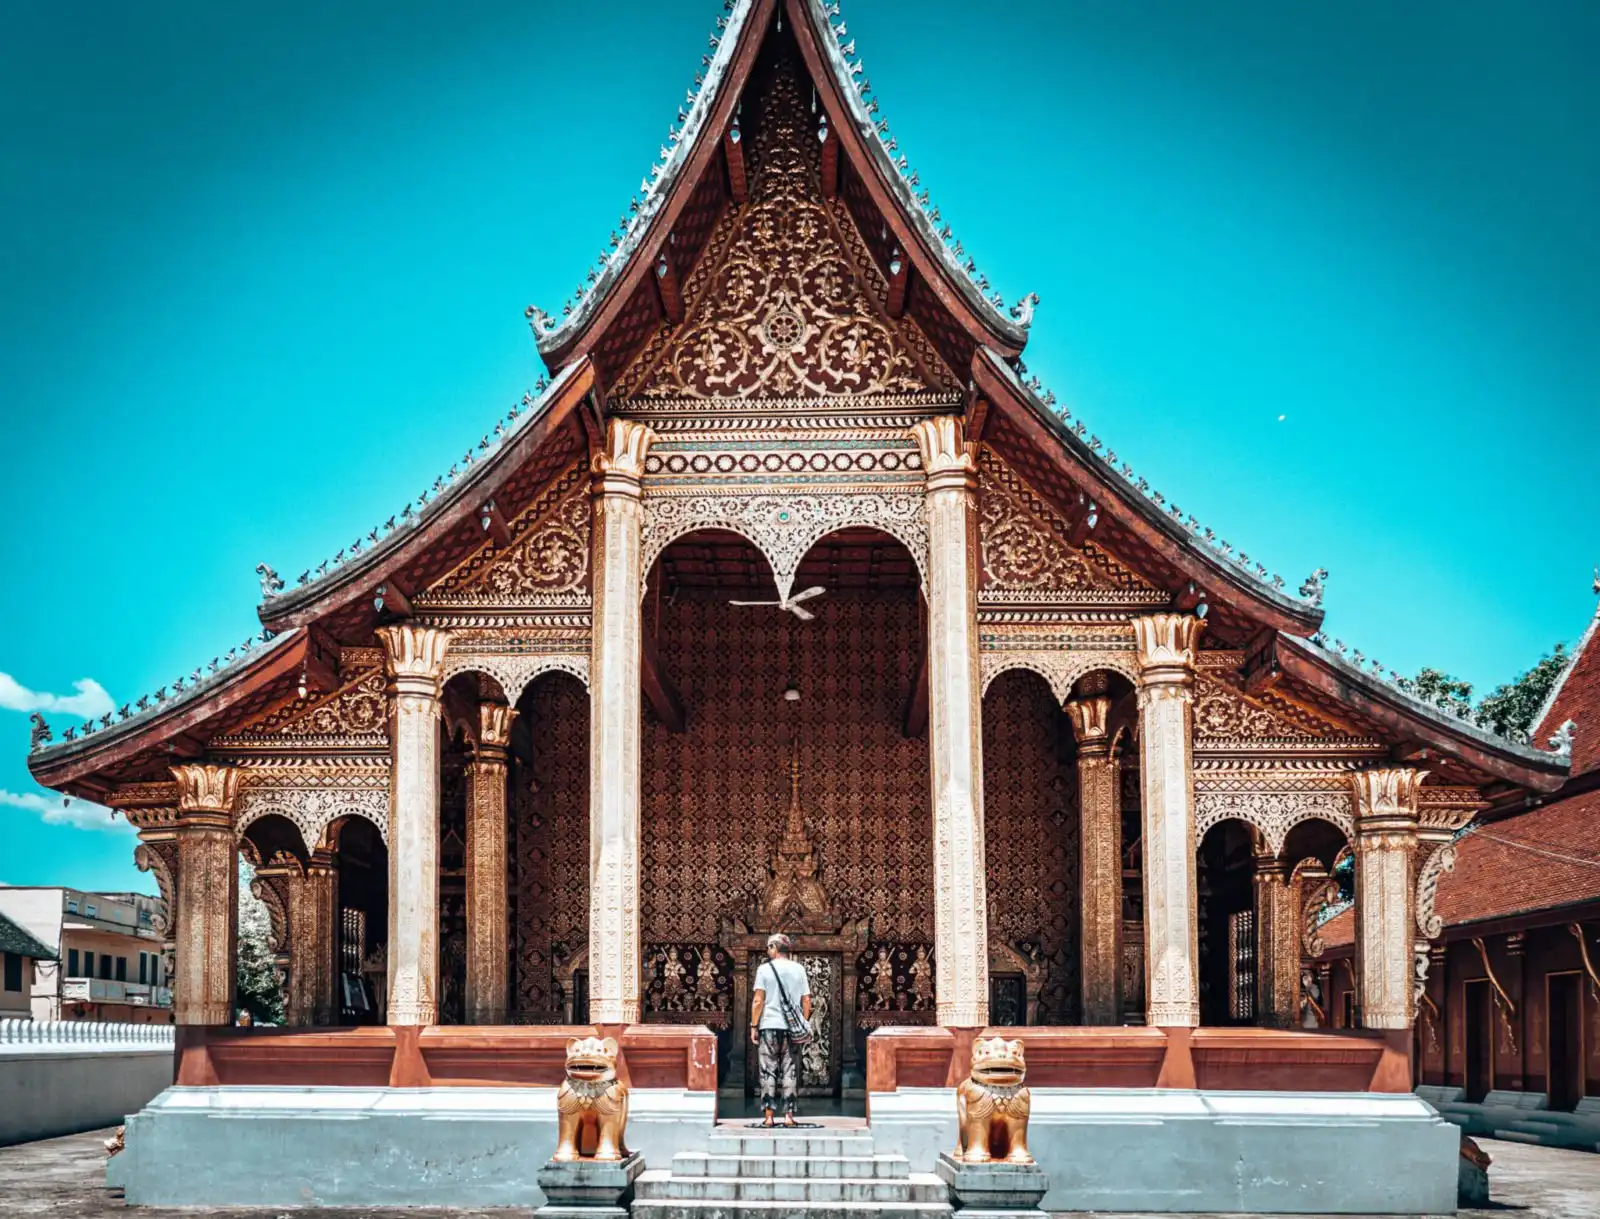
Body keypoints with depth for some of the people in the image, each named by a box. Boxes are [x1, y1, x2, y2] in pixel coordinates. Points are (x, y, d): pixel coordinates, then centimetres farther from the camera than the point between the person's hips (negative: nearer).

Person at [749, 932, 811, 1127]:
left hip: (769, 1025, -2)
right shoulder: (799, 969, 7)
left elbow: (758, 1001, -4)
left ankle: (769, 1116, -2)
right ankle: (789, 1115, 2)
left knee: (768, 1072, 2)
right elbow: (806, 1001, 7)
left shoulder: (765, 969, -1)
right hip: (792, 1028, 2)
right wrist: (804, 1025, 15)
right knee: (790, 1072, 5)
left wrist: (753, 1026, 0)